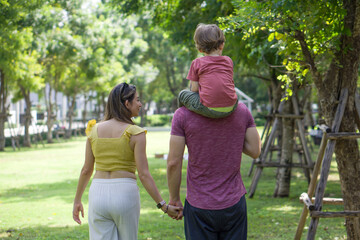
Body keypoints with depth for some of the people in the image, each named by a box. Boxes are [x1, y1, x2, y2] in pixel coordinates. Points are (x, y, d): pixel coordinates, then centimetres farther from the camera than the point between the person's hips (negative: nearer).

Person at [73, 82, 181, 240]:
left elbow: (86, 170, 8)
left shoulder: (94, 130, 4)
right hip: (125, 193, -3)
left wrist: (77, 200, 19)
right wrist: (163, 205, -9)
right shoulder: (135, 134, -8)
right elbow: (143, 174, -12)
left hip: (98, 193, 3)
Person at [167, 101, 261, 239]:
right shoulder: (241, 109, -2)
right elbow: (255, 151, 1)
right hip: (234, 202, 2)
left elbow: (173, 163, -10)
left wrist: (174, 199, 1)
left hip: (199, 206, -2)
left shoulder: (183, 114, -10)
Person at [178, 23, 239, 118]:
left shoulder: (197, 63, 0)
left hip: (209, 109, -4)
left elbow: (194, 89, 0)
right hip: (230, 108, 4)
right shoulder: (228, 61, 11)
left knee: (183, 94, 18)